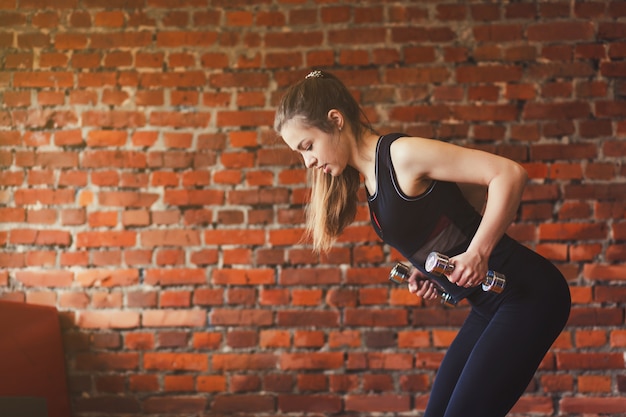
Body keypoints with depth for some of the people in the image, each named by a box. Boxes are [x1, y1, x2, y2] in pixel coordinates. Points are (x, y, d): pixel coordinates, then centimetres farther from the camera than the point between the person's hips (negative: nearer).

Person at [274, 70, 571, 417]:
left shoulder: (402, 154, -17)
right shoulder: (371, 177, 9)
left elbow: (509, 173, -21)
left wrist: (477, 252, -26)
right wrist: (426, 271, 5)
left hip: (527, 294, -9)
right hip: (491, 302, 9)